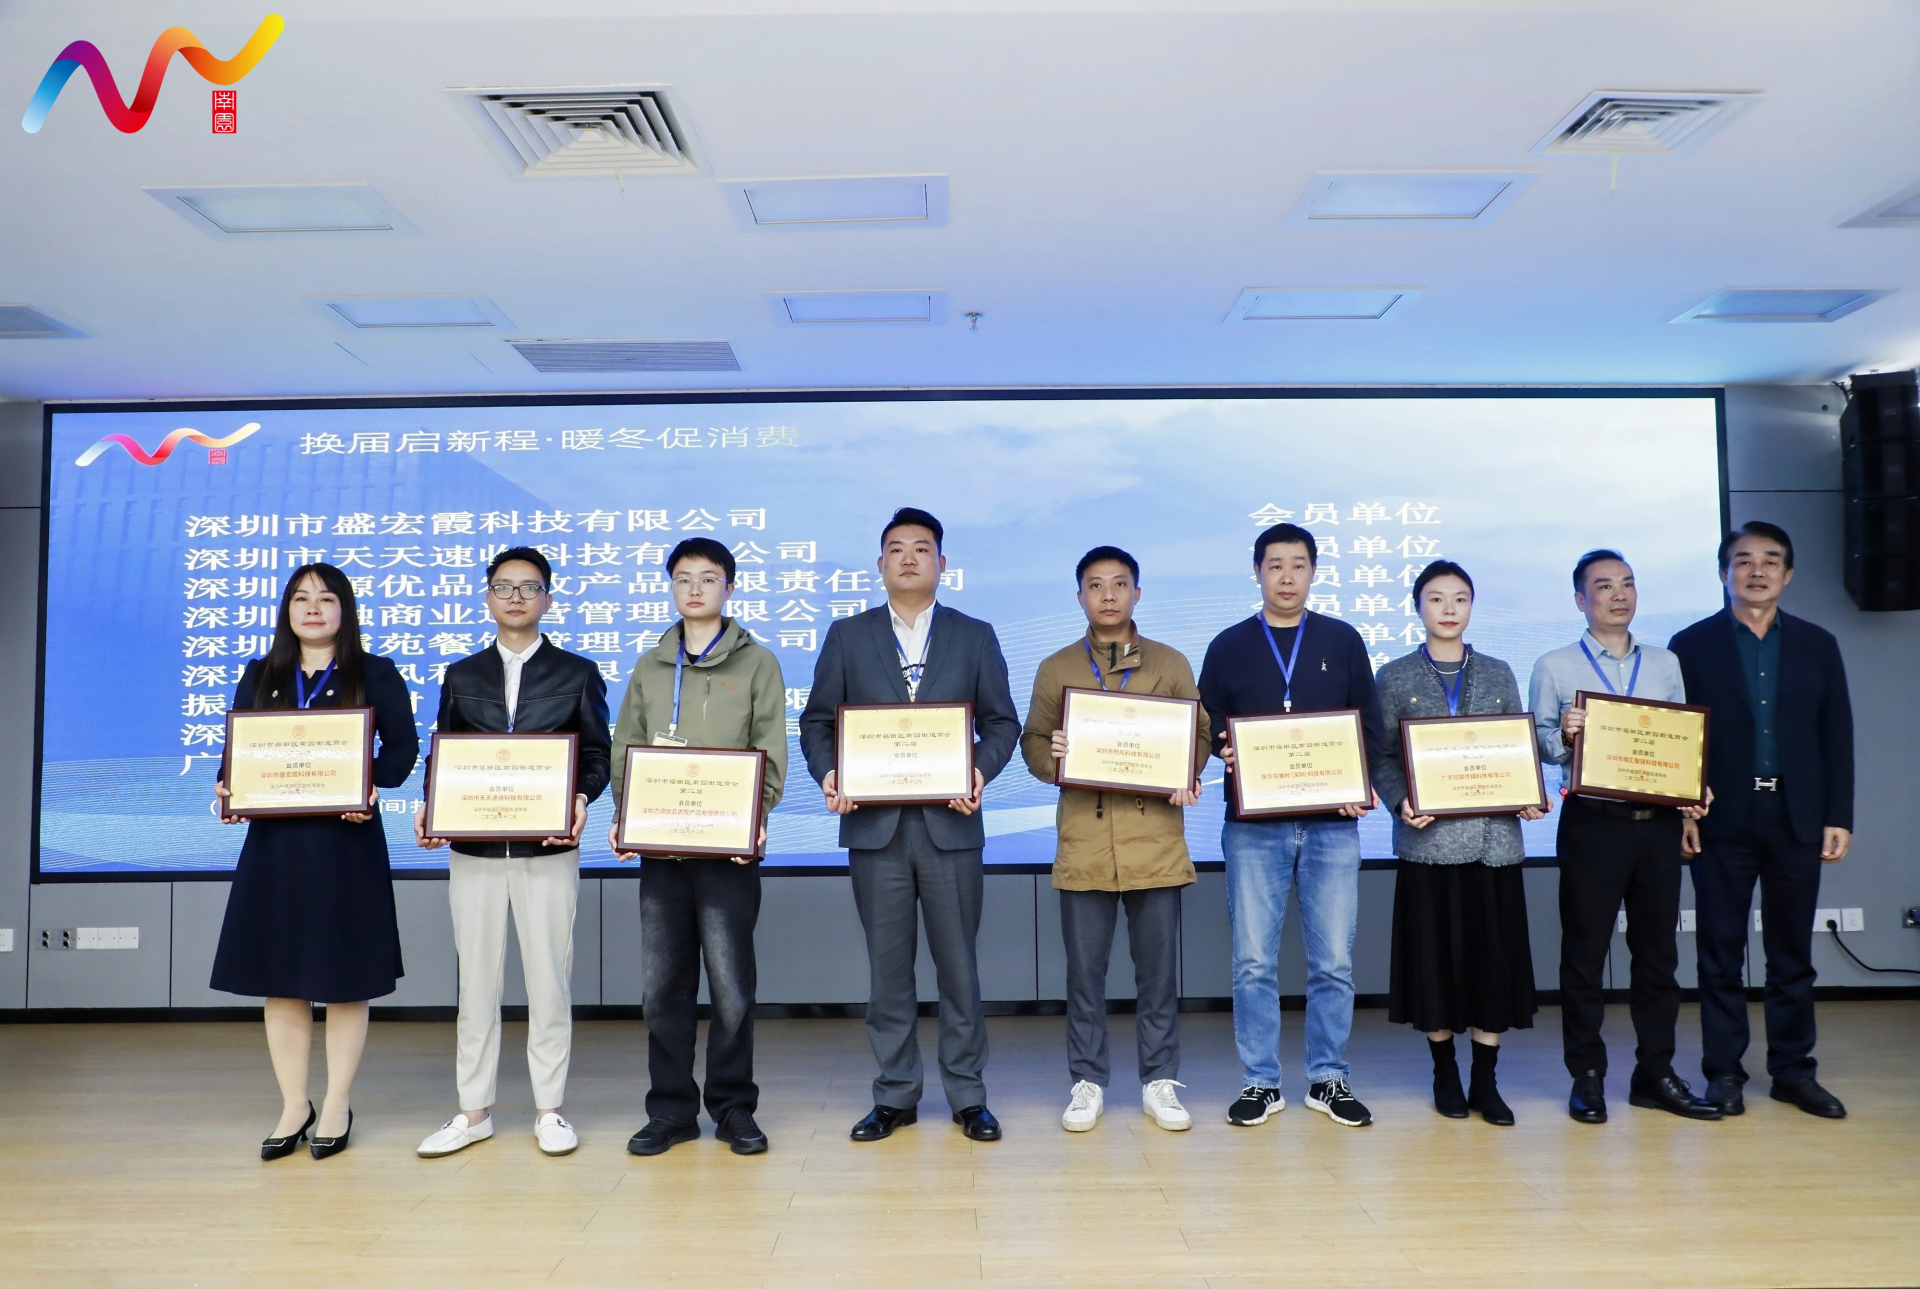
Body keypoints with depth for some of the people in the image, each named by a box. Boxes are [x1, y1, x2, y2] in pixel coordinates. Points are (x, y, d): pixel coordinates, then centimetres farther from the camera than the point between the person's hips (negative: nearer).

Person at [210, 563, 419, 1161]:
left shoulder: (375, 674, 2)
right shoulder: (260, 675, 11)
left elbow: (402, 746, -2)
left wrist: (370, 786, -19)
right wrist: (227, 791, -9)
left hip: (346, 841, -3)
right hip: (273, 841, 3)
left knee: (343, 976, 4)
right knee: (279, 975, 7)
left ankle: (337, 1106, 17)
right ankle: (293, 1107, 20)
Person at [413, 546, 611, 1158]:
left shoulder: (577, 673, 6)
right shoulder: (462, 676, 12)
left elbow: (597, 754, 4)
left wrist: (581, 798, -15)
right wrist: (431, 810, -7)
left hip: (548, 847, -2)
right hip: (474, 848, 2)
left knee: (549, 979, 4)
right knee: (476, 981, 8)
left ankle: (549, 1110, 16)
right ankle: (473, 1112, 20)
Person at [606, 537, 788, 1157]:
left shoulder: (757, 663, 4)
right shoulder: (649, 668, 15)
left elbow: (771, 756, -1)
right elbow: (624, 752, 13)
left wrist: (754, 819, -15)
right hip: (659, 847, 4)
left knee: (731, 984, 1)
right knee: (663, 984, 8)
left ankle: (733, 1107, 16)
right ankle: (671, 1109, 19)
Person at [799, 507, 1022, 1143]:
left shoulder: (974, 636, 7)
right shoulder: (847, 636, 8)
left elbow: (1002, 721, 7)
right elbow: (817, 721, 7)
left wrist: (982, 771, -12)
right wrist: (827, 774, -11)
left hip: (950, 823, 0)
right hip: (875, 826, 1)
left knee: (959, 965, 6)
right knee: (887, 968, 8)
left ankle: (967, 1095, 19)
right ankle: (894, 1096, 20)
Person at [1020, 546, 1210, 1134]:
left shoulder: (1170, 664, 9)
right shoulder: (1056, 668, 10)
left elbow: (1201, 735, 9)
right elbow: (1033, 741, 11)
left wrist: (1186, 778, -10)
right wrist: (1052, 756, -11)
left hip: (1155, 839, 0)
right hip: (1083, 841, 0)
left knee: (1158, 969, 6)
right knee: (1085, 970, 6)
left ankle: (1160, 1081, 20)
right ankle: (1088, 1083, 19)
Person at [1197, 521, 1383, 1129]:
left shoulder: (1342, 641, 8)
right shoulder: (1229, 646, 7)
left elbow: (1370, 726, 8)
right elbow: (1207, 727, 7)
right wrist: (1225, 753, -14)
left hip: (1332, 824, 1)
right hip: (1253, 826, 0)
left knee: (1333, 961, 5)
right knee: (1253, 963, 2)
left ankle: (1328, 1079, 20)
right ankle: (1262, 1082, 15)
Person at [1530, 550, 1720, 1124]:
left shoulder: (1666, 663, 12)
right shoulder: (1555, 667, 3)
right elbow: (1540, 746, -1)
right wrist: (1564, 735, -22)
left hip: (1659, 822, 4)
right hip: (1591, 822, -3)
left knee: (1658, 949, 9)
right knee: (1584, 951, 2)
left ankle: (1655, 1073, 20)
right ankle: (1587, 1076, 11)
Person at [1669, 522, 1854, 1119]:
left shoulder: (1817, 645, 10)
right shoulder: (1692, 645, 2)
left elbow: (1837, 737, 8)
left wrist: (1838, 817, 1)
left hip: (1796, 818, 2)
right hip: (1723, 819, -2)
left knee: (1793, 951, 9)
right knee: (1721, 952, 3)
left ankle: (1793, 1070, 19)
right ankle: (1724, 1072, 11)